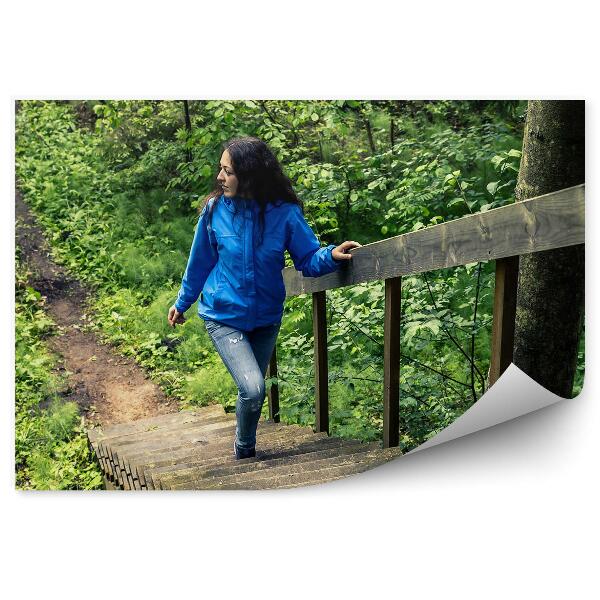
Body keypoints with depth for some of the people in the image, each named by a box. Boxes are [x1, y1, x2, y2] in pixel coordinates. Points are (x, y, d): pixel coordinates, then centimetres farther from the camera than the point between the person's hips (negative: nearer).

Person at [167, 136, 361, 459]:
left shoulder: (285, 213, -14)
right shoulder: (216, 209, -12)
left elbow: (308, 260, -5)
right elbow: (200, 261, 2)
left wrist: (331, 255, -27)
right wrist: (182, 303, 13)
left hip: (266, 318, 2)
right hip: (223, 316, -2)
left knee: (252, 391, 16)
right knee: (253, 389, -18)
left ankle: (246, 454, 41)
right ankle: (244, 450, 11)